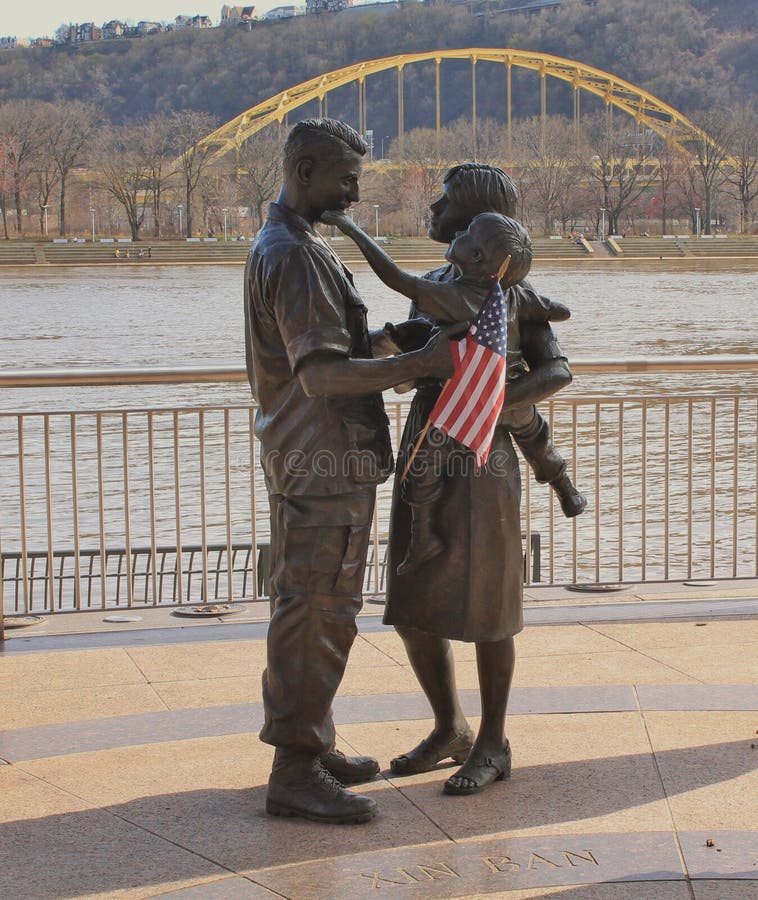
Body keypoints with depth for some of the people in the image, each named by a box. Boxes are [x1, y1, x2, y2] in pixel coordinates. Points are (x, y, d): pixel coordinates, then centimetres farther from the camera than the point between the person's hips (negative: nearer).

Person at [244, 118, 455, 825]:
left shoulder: (280, 247, 16)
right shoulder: (295, 258, -18)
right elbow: (324, 374, -27)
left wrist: (388, 340, 17)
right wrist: (419, 363, -25)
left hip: (310, 464, 11)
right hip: (322, 467, -11)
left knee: (315, 608, 17)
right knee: (316, 613, -7)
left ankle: (312, 745, 27)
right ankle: (294, 772, -3)